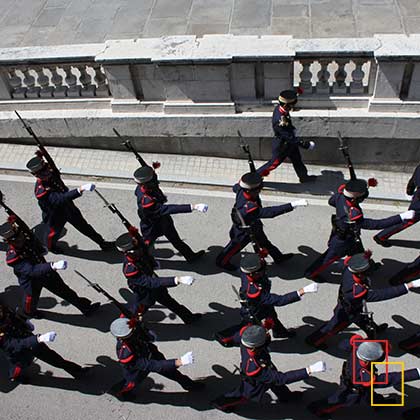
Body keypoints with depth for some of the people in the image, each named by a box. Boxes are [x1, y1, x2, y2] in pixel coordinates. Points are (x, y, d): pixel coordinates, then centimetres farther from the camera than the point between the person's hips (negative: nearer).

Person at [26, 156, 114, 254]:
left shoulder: (51, 175, -15)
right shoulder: (41, 190, -38)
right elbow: (60, 199, -50)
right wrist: (79, 190, -59)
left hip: (68, 207, 6)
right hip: (55, 215, -6)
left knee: (83, 226, 17)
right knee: (55, 232, 21)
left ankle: (102, 243, 33)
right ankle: (51, 246, 56)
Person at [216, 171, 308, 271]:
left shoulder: (241, 190, -26)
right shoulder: (248, 207, -50)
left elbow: (235, 187, -1)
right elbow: (270, 212, -55)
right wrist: (293, 205, -59)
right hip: (243, 233, -7)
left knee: (264, 242, 29)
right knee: (234, 248, 22)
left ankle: (278, 257, 51)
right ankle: (222, 262, 50)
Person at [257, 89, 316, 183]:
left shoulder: (279, 108, -16)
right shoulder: (280, 121, -41)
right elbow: (290, 137, -34)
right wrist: (306, 145, -29)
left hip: (289, 143, 8)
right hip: (282, 146, -8)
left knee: (297, 160, 23)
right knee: (273, 163, 11)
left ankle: (303, 176, 43)